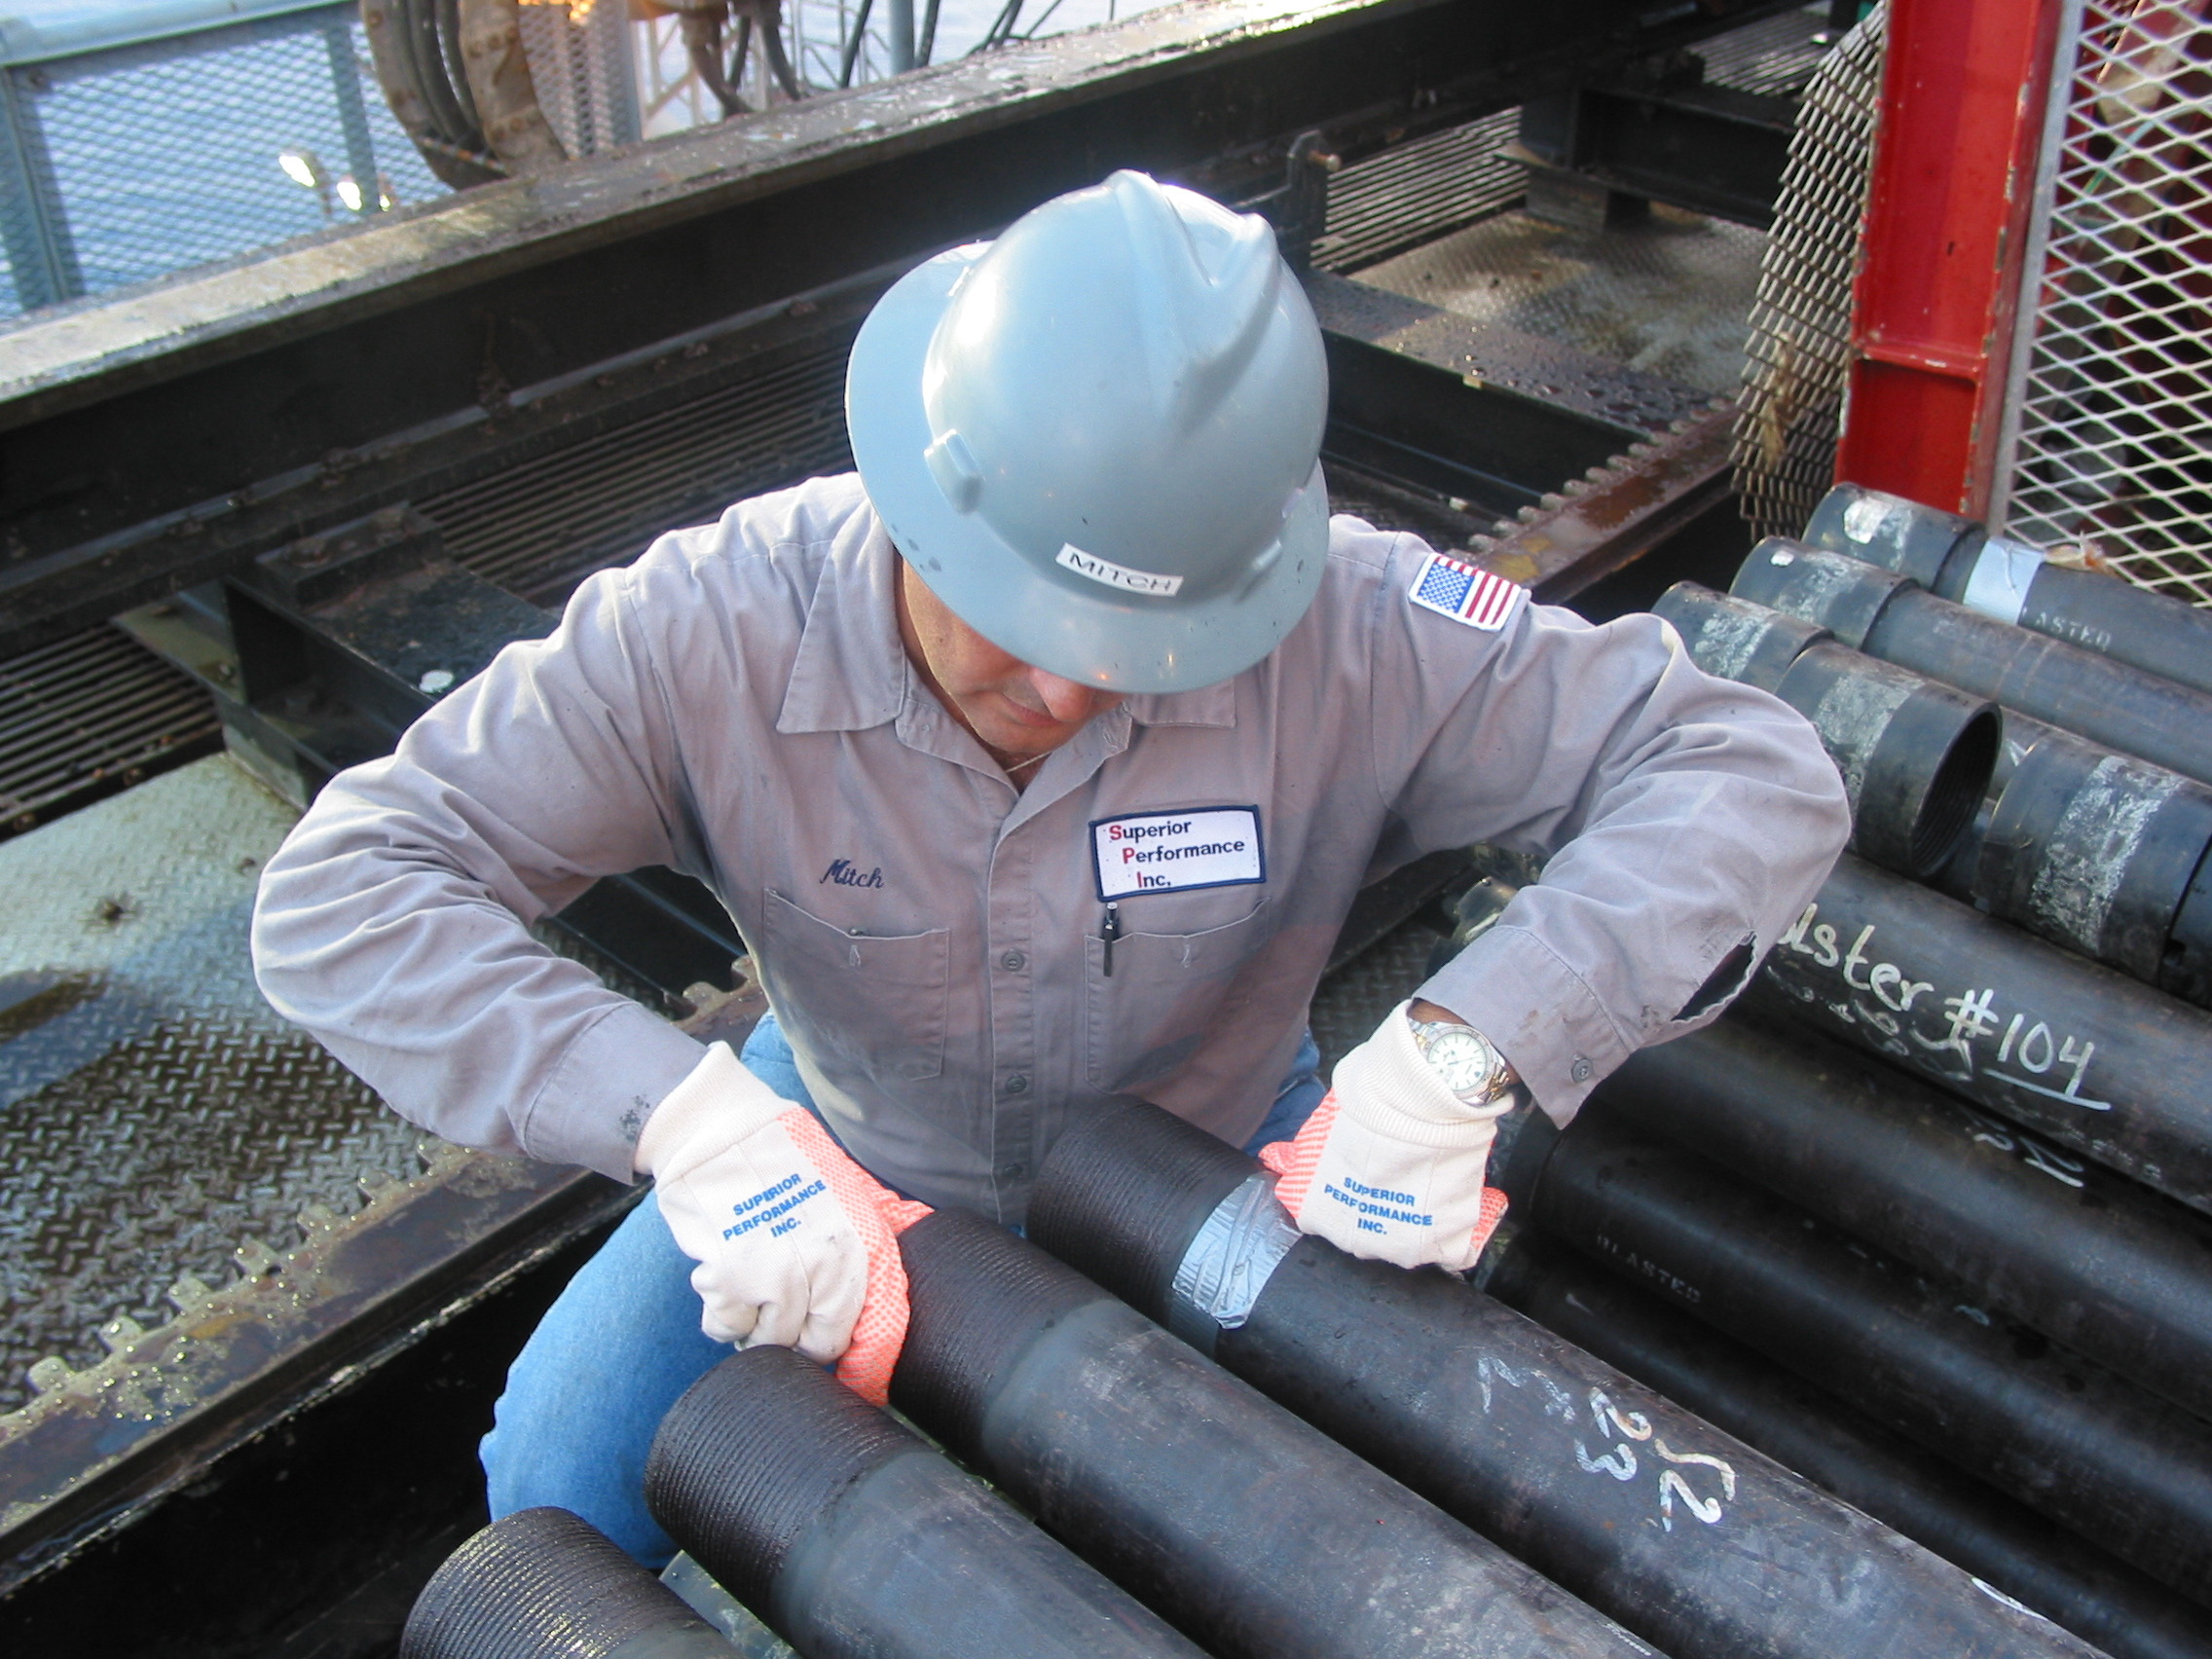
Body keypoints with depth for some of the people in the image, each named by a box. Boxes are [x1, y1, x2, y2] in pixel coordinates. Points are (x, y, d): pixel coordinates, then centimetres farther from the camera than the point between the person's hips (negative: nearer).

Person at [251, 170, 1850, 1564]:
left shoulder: (1341, 629, -33)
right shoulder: (713, 628, -31)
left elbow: (1753, 773, -30)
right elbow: (337, 894, -31)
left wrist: (1457, 1053, -45)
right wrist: (683, 1117, -46)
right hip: (846, 1149, 1)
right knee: (564, 1491, -6)